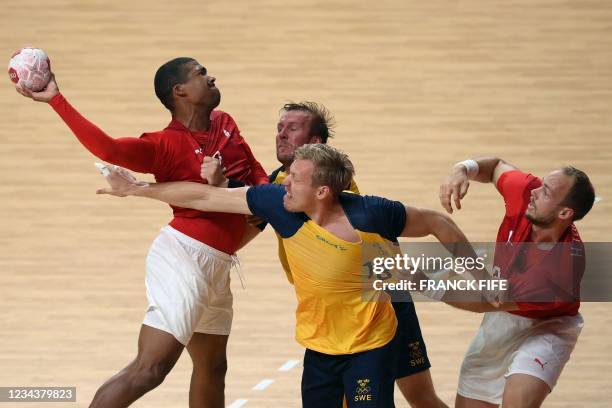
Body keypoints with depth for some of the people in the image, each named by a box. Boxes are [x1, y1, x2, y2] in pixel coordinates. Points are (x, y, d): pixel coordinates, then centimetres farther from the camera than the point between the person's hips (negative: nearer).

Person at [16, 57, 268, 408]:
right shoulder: (167, 145, -12)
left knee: (212, 368, 22)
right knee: (149, 370, -17)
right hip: (184, 254, -8)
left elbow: (256, 173, 23)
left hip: (216, 266, 8)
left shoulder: (226, 125, 10)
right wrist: (56, 99, -29)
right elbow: (108, 148, -27)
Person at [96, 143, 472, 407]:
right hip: (319, 346, 5)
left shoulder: (370, 215, -23)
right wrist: (138, 190, 0)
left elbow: (437, 223, -9)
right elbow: (205, 198, -5)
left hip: (370, 347, -5)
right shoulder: (279, 202, -13)